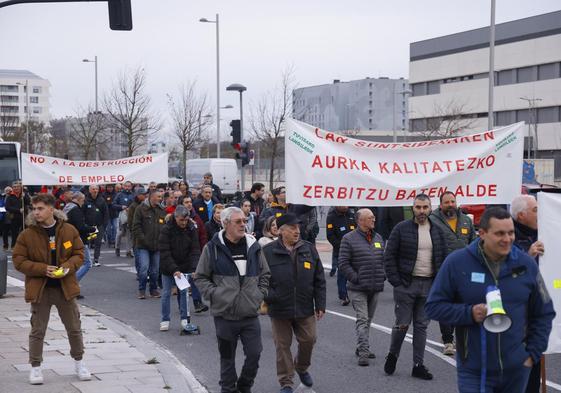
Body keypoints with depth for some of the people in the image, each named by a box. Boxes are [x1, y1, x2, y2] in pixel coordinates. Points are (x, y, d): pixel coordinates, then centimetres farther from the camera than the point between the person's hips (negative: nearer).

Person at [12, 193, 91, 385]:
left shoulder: (69, 230, -2)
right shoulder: (27, 235, -7)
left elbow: (79, 254, 3)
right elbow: (19, 261, -8)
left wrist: (67, 267, -17)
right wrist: (43, 269, -19)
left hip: (65, 286, 2)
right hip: (39, 289, -2)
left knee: (74, 328, 11)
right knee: (37, 330, 4)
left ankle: (79, 362, 29)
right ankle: (35, 367, 16)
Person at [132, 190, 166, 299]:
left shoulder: (162, 211, 11)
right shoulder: (141, 209, -4)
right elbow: (136, 226, -7)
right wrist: (143, 239, -14)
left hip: (157, 246, 5)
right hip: (143, 245, -5)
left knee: (155, 270, 9)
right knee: (144, 268, -11)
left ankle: (154, 290, 21)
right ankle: (141, 290, 2)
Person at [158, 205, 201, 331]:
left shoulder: (191, 229, -8)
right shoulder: (166, 230, -16)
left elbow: (195, 250, -10)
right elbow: (165, 253, -20)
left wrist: (194, 268, -24)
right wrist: (173, 269, -29)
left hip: (185, 267, 2)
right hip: (168, 267, -2)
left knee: (184, 291, 3)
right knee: (166, 293, 3)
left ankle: (184, 319, 12)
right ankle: (165, 320, 13)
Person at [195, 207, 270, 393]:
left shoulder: (253, 246, 5)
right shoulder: (212, 248, -4)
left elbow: (265, 274, 17)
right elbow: (200, 277, 4)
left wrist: (260, 294, 5)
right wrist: (214, 294, -8)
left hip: (250, 314, 2)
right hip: (225, 315, -2)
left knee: (254, 354, 2)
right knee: (227, 357, 9)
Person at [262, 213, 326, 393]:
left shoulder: (309, 249, 3)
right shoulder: (268, 251, -6)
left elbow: (319, 280, 5)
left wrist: (320, 305, 3)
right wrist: (266, 298, -11)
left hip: (305, 309, 3)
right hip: (279, 309, -2)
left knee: (308, 340, 10)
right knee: (282, 346, 5)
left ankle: (302, 368, 39)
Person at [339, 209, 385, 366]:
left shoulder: (378, 238, 13)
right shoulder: (349, 239, -7)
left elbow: (384, 259, 22)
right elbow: (343, 264, -10)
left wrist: (382, 275, 8)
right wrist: (356, 279, -14)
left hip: (375, 288, 6)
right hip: (358, 289, -6)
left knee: (368, 319, 15)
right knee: (362, 320, -12)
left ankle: (362, 348, 27)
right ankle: (363, 353, -14)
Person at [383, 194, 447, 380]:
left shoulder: (437, 231, 8)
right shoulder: (401, 229, -4)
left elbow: (443, 258, 12)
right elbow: (389, 256, -4)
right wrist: (395, 281, -10)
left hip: (428, 285, 4)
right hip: (406, 284, -4)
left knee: (421, 326, 8)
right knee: (402, 324, 0)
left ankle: (418, 365, 14)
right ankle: (393, 355, 24)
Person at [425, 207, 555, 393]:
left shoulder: (526, 264, 1)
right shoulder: (457, 262, -7)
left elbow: (544, 314, 10)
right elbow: (434, 306, -3)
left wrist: (533, 353, 2)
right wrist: (469, 313, -18)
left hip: (516, 370, 3)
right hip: (474, 371, -3)